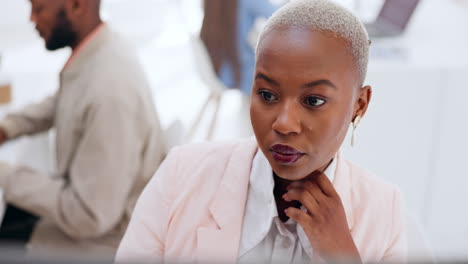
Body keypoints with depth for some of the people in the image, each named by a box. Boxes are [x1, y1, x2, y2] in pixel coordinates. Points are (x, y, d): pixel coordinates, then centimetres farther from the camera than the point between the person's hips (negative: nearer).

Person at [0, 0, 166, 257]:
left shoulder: (110, 91, -35)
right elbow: (61, 103, 18)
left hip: (104, 235, -8)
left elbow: (88, 217, -29)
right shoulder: (97, 47, -7)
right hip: (90, 199, 8)